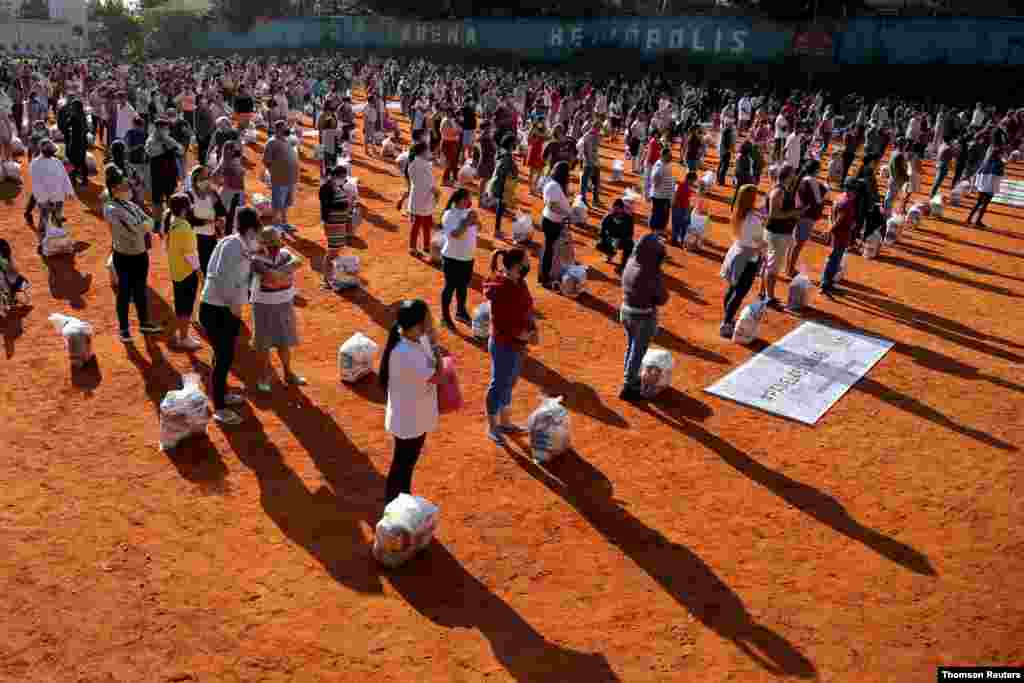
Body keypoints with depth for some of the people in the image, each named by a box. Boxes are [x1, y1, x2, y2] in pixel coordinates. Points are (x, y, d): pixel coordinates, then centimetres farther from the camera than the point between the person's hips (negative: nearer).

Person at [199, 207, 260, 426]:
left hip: (229, 309, 9)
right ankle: (219, 409, 12)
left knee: (227, 355, 22)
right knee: (223, 357, 0)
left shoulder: (243, 246, 6)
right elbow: (221, 277, -27)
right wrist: (233, 303, -18)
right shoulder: (232, 245, -22)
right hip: (215, 310, -9)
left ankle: (223, 394, 41)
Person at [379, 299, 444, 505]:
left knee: (409, 462, 26)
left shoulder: (418, 339, -6)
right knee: (402, 464, 11)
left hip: (417, 416, 9)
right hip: (408, 420, -9)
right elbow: (436, 377, -28)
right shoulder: (404, 353, -34)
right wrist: (434, 343, -26)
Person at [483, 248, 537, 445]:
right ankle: (492, 427, 25)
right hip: (503, 346, -9)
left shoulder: (519, 283, 1)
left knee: (509, 384, 21)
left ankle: (505, 422, 38)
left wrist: (532, 330, -1)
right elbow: (499, 324, -24)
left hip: (516, 344, 9)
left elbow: (527, 309, 12)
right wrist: (521, 334, -18)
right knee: (499, 385, 7)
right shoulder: (500, 290, -26)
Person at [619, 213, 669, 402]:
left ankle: (630, 377, 42)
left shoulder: (631, 263, -8)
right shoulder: (653, 274, -25)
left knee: (630, 346, 25)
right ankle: (628, 387, 18)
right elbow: (662, 299, -18)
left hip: (626, 310, 7)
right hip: (644, 316, -7)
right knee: (638, 351, 9)